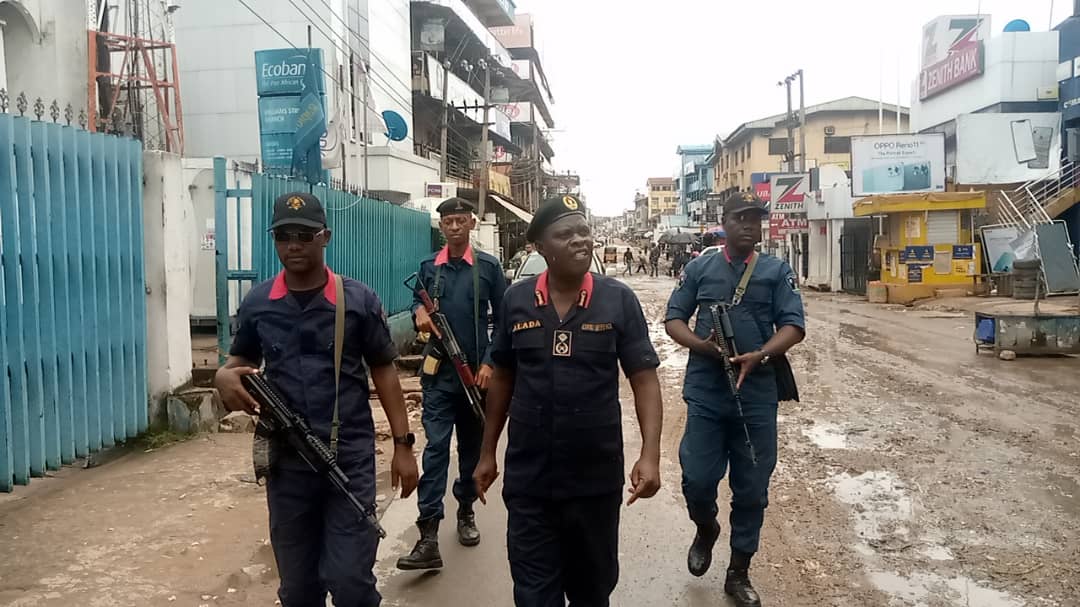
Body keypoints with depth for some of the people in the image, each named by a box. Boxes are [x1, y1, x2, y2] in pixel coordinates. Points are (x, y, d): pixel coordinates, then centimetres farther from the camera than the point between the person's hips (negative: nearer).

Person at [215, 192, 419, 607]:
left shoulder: (358, 299, -3)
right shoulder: (257, 304, 3)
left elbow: (383, 371, 1)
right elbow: (240, 361, 15)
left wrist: (403, 444, -2)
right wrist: (225, 376, -11)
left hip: (351, 459, -3)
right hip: (287, 461, 3)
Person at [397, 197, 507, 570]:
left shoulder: (488, 266, 0)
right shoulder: (428, 267, 5)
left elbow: (503, 320, 2)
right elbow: (418, 305, 15)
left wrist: (490, 363, -7)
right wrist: (419, 313, -9)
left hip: (476, 371, 0)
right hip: (439, 373, 0)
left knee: (472, 447, 12)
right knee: (436, 448, -8)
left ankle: (466, 511, 32)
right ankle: (428, 536, -11)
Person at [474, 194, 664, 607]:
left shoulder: (618, 300, -7)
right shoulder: (516, 300, -1)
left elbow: (644, 379, -5)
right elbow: (502, 379, 8)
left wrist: (650, 455, -16)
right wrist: (487, 452, 10)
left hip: (597, 476, 0)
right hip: (528, 477, 1)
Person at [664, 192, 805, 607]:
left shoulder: (777, 271, 3)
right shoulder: (700, 268, 5)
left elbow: (793, 326, -3)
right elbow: (674, 318, 6)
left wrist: (759, 356, -21)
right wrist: (701, 345, -14)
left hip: (757, 395, 0)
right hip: (706, 393, 0)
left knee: (751, 490, 8)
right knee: (697, 480, 0)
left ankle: (739, 573, 26)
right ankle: (706, 530, 35)